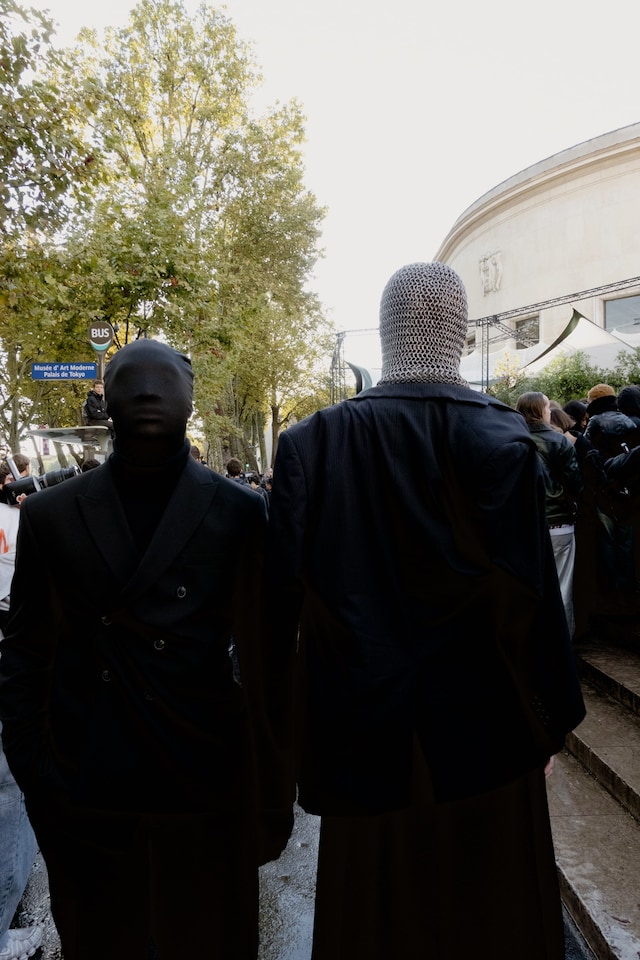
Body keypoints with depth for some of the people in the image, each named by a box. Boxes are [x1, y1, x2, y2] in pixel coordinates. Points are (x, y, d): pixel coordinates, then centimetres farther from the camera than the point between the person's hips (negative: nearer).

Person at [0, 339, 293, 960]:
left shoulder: (241, 514, -5)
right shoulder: (50, 515, 0)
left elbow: (264, 657, -3)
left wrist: (272, 792, 0)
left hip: (207, 796, -1)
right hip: (82, 801, 2)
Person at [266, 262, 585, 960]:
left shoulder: (315, 442, -10)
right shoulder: (502, 437, -13)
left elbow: (287, 594, -8)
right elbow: (533, 594, -12)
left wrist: (294, 726, 6)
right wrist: (552, 718, 2)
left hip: (367, 724, 1)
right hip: (486, 723, 0)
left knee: (379, 904, 21)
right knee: (490, 900, 22)